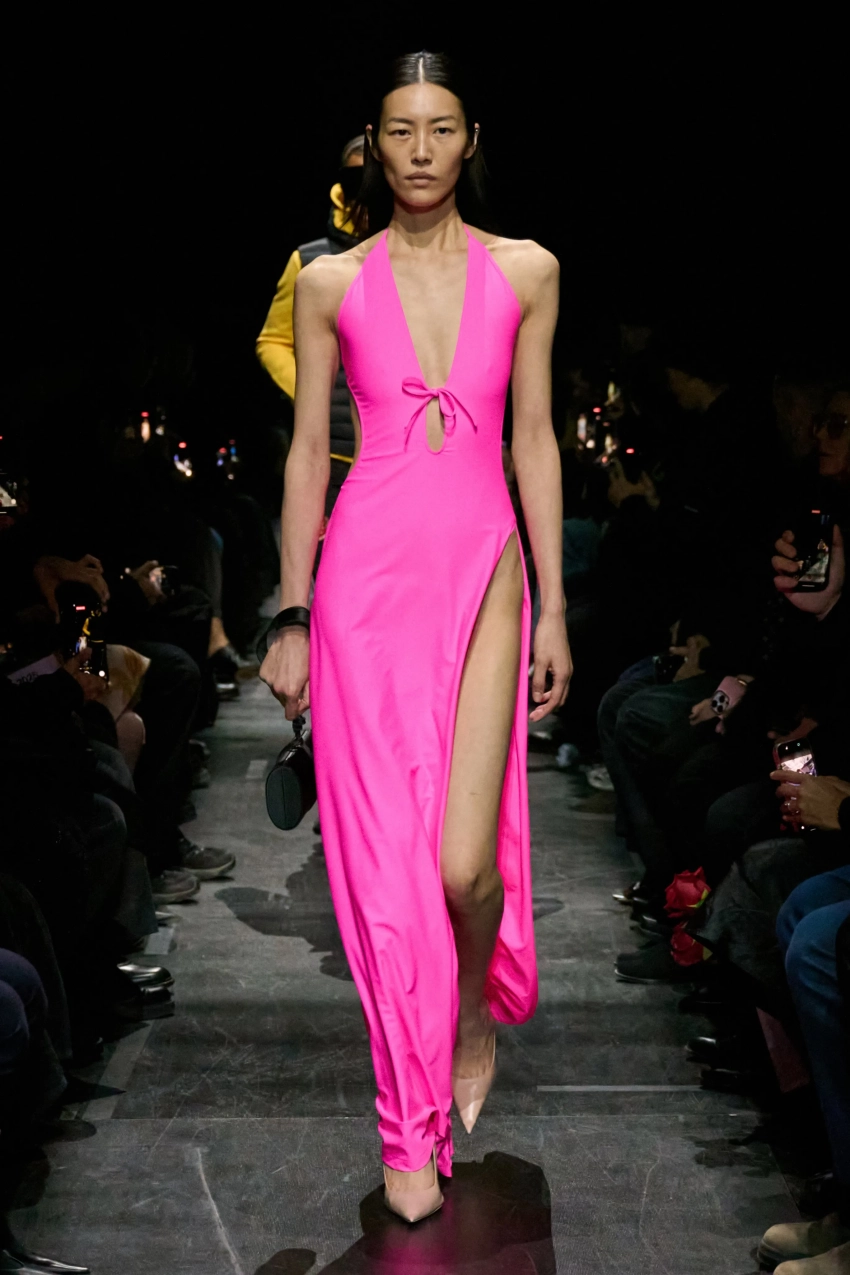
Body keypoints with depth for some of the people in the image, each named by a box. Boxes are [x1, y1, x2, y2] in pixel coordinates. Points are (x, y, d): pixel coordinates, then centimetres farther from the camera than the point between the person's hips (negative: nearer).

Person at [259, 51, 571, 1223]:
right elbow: (309, 450, 5)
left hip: (482, 570, 0)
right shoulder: (331, 282, 5)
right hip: (366, 573, 0)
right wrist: (291, 619, 2)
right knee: (384, 856, 3)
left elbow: (534, 441, 7)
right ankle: (413, 1119, 20)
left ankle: (479, 1005, 28)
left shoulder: (525, 271, 6)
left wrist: (554, 607, 4)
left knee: (462, 861, -9)